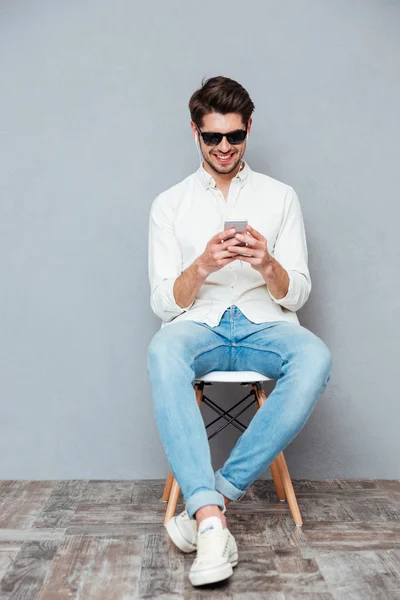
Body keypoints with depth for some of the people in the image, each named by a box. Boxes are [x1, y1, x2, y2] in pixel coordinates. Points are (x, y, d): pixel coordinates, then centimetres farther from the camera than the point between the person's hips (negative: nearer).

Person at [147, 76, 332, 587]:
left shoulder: (280, 196, 12)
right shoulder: (170, 204, 10)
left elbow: (296, 296, 7)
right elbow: (163, 303, 3)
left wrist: (267, 264, -16)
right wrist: (202, 265, -17)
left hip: (265, 326, 1)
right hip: (199, 327, 0)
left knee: (314, 357, -34)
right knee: (163, 351, -36)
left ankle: (216, 495, -26)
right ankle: (212, 521, -39)